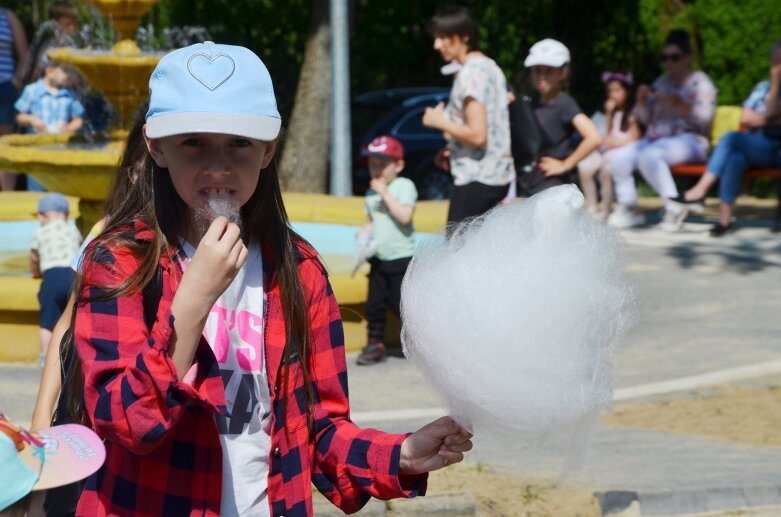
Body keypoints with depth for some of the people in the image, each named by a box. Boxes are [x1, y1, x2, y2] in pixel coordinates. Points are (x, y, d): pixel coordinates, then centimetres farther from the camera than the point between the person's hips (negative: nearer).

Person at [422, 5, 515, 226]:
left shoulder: (470, 74, -17)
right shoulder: (490, 67, 14)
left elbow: (477, 135, -23)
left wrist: (440, 122, -10)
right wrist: (452, 150, 13)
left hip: (475, 179, -10)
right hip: (496, 174, 10)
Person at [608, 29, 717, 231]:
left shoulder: (699, 82, 5)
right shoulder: (661, 83, 21)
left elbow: (704, 117, -10)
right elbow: (644, 119, 19)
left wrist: (680, 105, -24)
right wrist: (642, 101, -1)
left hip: (688, 140, -6)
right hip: (655, 139, 6)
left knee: (648, 155, -37)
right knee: (620, 157, -21)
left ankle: (674, 207, -30)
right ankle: (628, 208, -11)